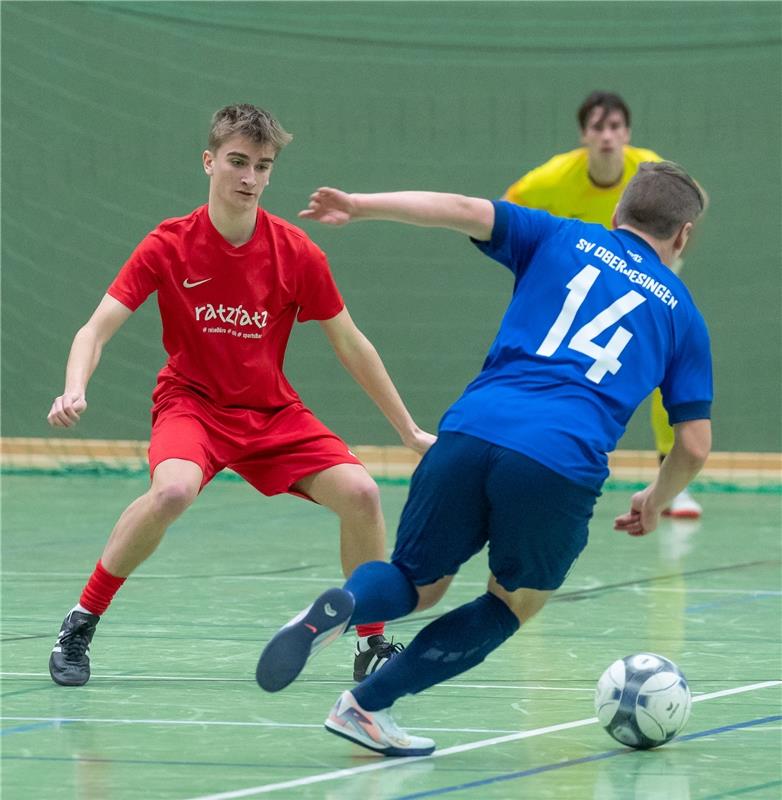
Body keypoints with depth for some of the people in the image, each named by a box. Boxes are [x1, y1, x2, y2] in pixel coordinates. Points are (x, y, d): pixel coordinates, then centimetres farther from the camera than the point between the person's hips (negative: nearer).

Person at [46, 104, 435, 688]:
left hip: (273, 412, 3)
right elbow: (97, 329, -14)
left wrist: (410, 430, 4)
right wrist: (74, 390, -35)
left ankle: (373, 644, 2)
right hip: (192, 402, -3)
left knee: (360, 492, -19)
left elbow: (351, 346, 2)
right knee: (173, 490, -35)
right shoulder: (168, 246, -12)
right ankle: (80, 625, -17)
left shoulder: (298, 254, -8)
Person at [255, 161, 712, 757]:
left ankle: (342, 605, -17)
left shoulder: (561, 239, 22)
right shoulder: (681, 311, 21)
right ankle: (367, 706, 9)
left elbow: (463, 210, 5)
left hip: (472, 433, 2)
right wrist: (655, 504, 37)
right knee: (511, 606, 23)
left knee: (418, 585, 20)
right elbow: (694, 446, 18)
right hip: (564, 466, -2)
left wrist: (357, 207, 5)